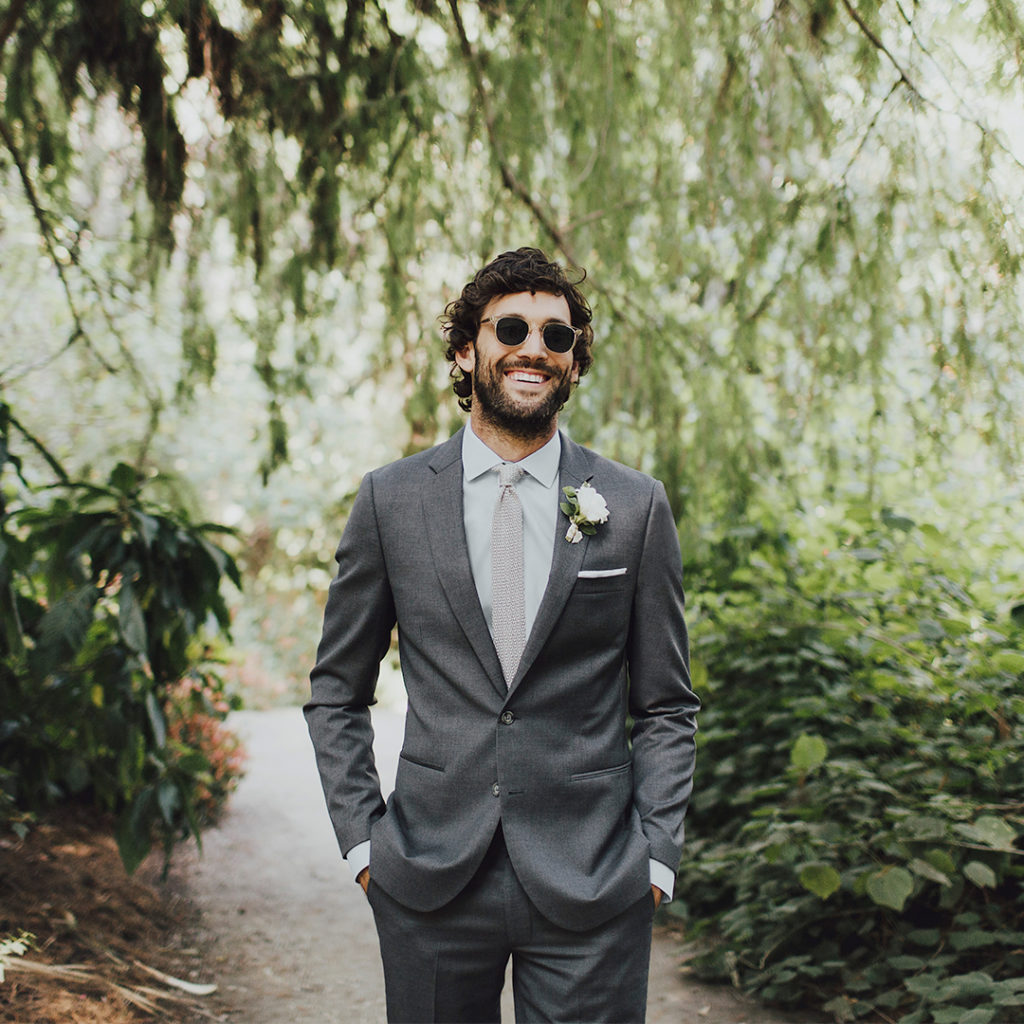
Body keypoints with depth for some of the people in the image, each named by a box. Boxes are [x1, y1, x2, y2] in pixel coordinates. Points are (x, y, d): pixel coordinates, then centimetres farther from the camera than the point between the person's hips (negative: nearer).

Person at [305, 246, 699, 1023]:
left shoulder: (636, 507, 2)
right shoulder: (390, 500, 2)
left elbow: (665, 707, 6)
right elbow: (337, 692, 8)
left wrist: (657, 856, -2)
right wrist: (361, 838, 1)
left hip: (592, 889, 0)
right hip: (429, 883, 1)